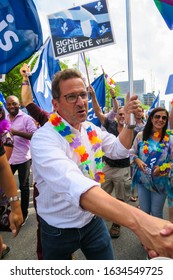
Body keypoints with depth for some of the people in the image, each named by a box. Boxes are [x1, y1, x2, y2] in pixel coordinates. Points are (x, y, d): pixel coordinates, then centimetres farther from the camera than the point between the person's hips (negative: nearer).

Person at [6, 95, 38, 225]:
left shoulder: (26, 118, -7)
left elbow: (35, 135, -17)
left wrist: (17, 132, -25)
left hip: (23, 158, -5)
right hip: (7, 158, 6)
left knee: (24, 186, 8)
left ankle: (24, 213, 25)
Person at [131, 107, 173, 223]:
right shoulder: (141, 135, -3)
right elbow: (133, 152, 5)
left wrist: (162, 168, -20)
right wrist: (138, 161, -14)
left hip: (160, 181, -1)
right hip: (142, 179, 1)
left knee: (156, 213, 15)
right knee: (144, 211, 17)